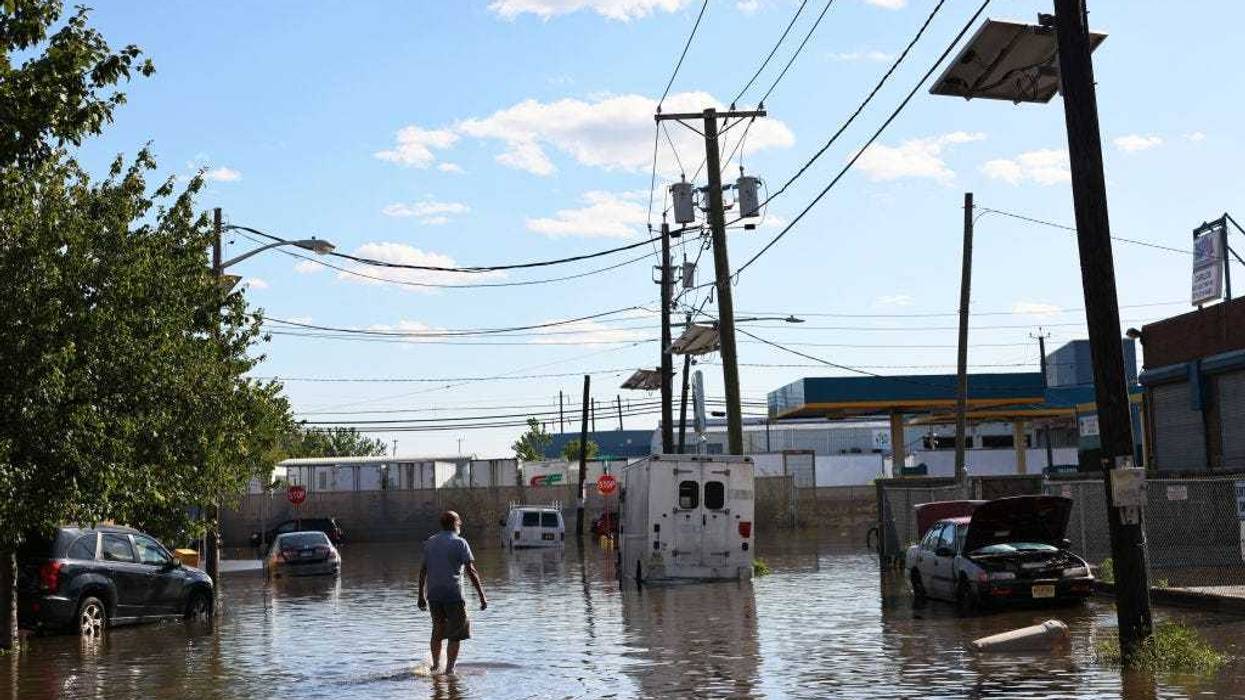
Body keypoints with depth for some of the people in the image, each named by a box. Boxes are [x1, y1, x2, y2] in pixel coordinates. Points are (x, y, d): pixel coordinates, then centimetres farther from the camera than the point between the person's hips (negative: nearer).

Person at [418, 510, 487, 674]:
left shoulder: (429, 543, 10)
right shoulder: (459, 543, -6)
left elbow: (423, 571, 11)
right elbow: (471, 571, -11)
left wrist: (421, 596, 19)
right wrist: (482, 596, -9)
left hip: (433, 594, 5)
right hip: (453, 594, -5)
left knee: (437, 631, 20)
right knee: (455, 634, 4)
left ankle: (435, 666, 24)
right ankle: (449, 669, 1)